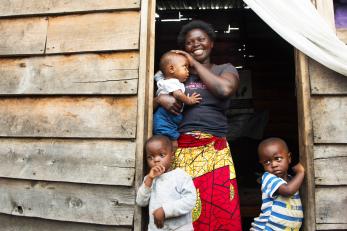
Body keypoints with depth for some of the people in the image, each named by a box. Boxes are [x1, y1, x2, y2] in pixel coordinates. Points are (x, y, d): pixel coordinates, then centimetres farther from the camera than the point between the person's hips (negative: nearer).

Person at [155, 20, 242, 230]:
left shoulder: (226, 69, 13)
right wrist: (161, 98, -10)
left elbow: (224, 89, -10)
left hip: (214, 150, 0)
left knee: (220, 210, -3)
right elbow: (151, 98, 14)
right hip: (181, 150, 1)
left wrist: (196, 64, 1)